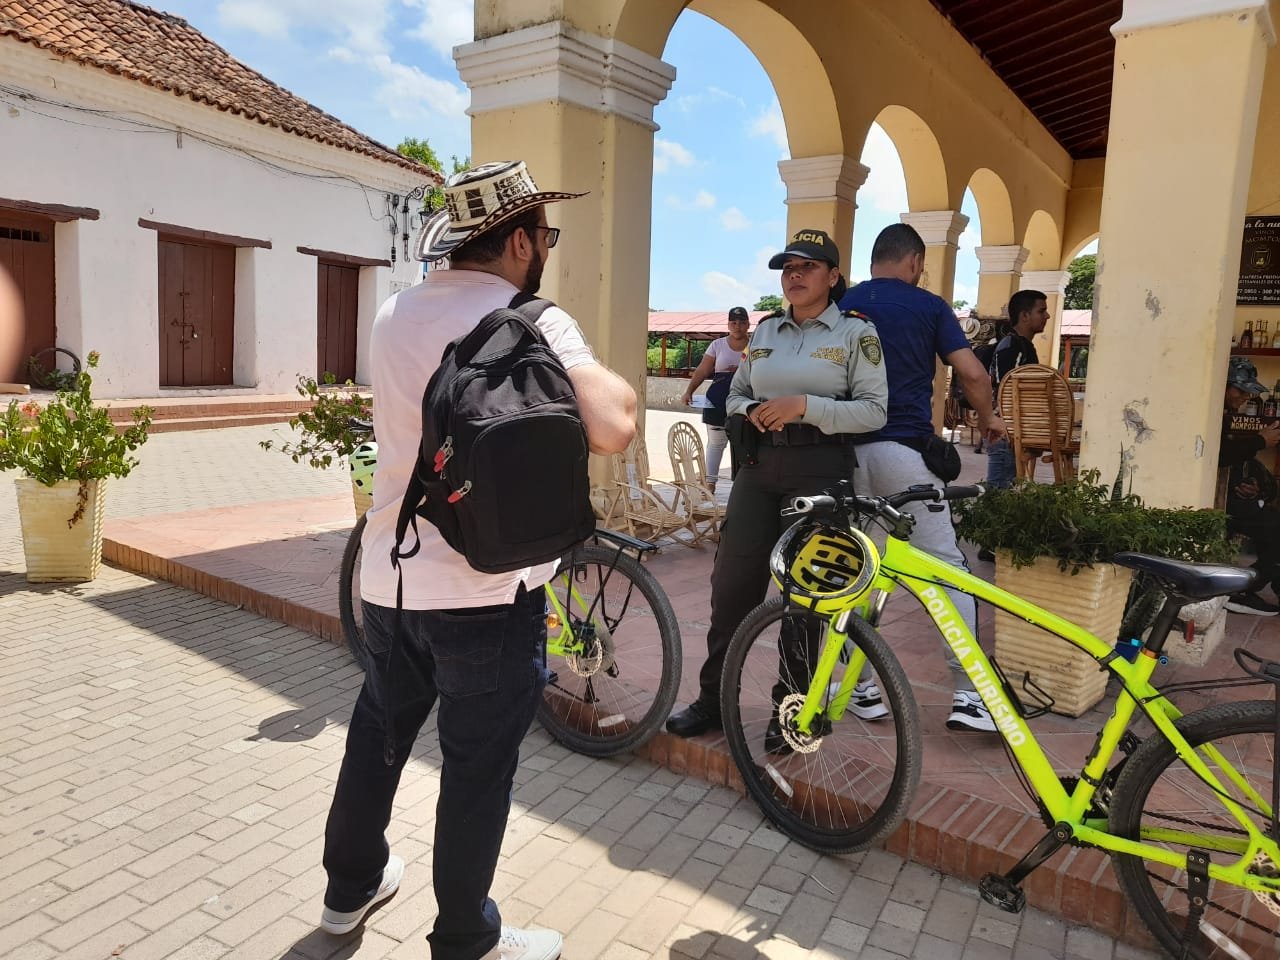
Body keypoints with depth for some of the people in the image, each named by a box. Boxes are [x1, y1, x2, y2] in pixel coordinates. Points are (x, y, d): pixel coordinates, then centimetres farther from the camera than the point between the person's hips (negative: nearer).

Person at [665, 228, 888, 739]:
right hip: (759, 466, 4)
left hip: (820, 470, -4)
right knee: (732, 583, 4)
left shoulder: (856, 332, 0)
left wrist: (805, 405, -18)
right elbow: (734, 394, 19)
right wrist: (751, 410, -4)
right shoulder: (764, 332, 14)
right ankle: (713, 698, 18)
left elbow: (874, 411, -7)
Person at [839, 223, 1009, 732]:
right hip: (904, 449, -3)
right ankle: (968, 695, 3)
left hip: (846, 451, 3)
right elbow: (972, 373, -3)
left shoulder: (841, 306, 10)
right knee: (946, 565, 5)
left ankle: (862, 687, 16)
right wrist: (988, 418, 15)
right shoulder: (928, 305, 3)